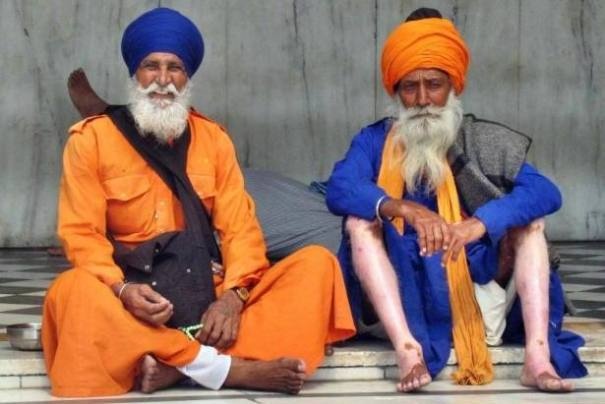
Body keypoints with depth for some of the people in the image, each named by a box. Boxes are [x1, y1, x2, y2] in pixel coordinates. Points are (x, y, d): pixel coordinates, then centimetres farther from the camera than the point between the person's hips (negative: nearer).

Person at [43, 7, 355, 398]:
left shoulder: (213, 138, 11)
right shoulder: (92, 139, 2)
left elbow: (240, 226, 4)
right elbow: (83, 234, -5)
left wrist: (233, 294, -17)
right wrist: (123, 290, -25)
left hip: (208, 290, 4)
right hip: (135, 298, -4)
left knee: (317, 263, -16)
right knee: (73, 292, -36)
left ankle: (179, 364, -36)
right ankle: (232, 368, -36)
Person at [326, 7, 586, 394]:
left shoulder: (484, 143, 3)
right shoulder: (375, 141, 3)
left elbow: (546, 192, -14)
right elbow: (339, 190, -19)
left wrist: (480, 223, -33)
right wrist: (407, 210, -37)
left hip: (476, 292, 1)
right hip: (401, 299, -1)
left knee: (529, 217, -12)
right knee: (360, 221, -19)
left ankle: (538, 354, -30)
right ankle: (408, 349, -39)